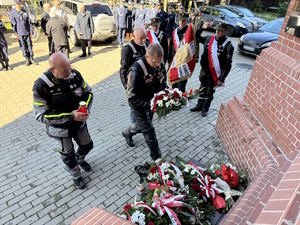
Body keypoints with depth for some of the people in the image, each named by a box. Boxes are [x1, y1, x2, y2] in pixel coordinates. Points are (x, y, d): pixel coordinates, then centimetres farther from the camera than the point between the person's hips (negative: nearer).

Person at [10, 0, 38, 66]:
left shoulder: (24, 12, 9)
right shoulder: (12, 13, 0)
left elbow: (29, 22, 10)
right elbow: (13, 24, -2)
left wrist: (31, 32, 5)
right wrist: (15, 33, -9)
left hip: (27, 32, 2)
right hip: (20, 33, -2)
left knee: (29, 45, 3)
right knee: (23, 47, 1)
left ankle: (31, 59, 11)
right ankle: (27, 60, 10)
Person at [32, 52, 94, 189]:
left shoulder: (75, 74, -17)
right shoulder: (41, 86, -28)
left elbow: (88, 93, -2)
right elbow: (41, 115, -25)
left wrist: (87, 109, -22)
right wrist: (70, 116, -34)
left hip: (79, 122, 4)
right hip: (59, 129, -3)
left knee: (87, 146, 23)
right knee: (68, 155, 17)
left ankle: (80, 159, 60)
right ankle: (76, 176, 48)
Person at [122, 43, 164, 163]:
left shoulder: (155, 65, -10)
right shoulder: (136, 71, -33)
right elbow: (132, 98, -27)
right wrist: (149, 105, -33)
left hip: (150, 101, 7)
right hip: (138, 105, -7)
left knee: (143, 125, 26)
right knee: (149, 131, 0)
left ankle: (127, 133, 55)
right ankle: (157, 158, 19)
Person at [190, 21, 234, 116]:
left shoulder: (228, 45, -14)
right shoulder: (208, 38, -3)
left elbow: (228, 65, -13)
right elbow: (196, 38, 11)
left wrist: (222, 79, -17)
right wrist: (202, 28, -6)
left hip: (215, 74, -4)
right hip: (204, 70, 4)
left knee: (209, 92, 13)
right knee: (202, 90, 19)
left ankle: (205, 108, 33)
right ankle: (199, 105, 39)